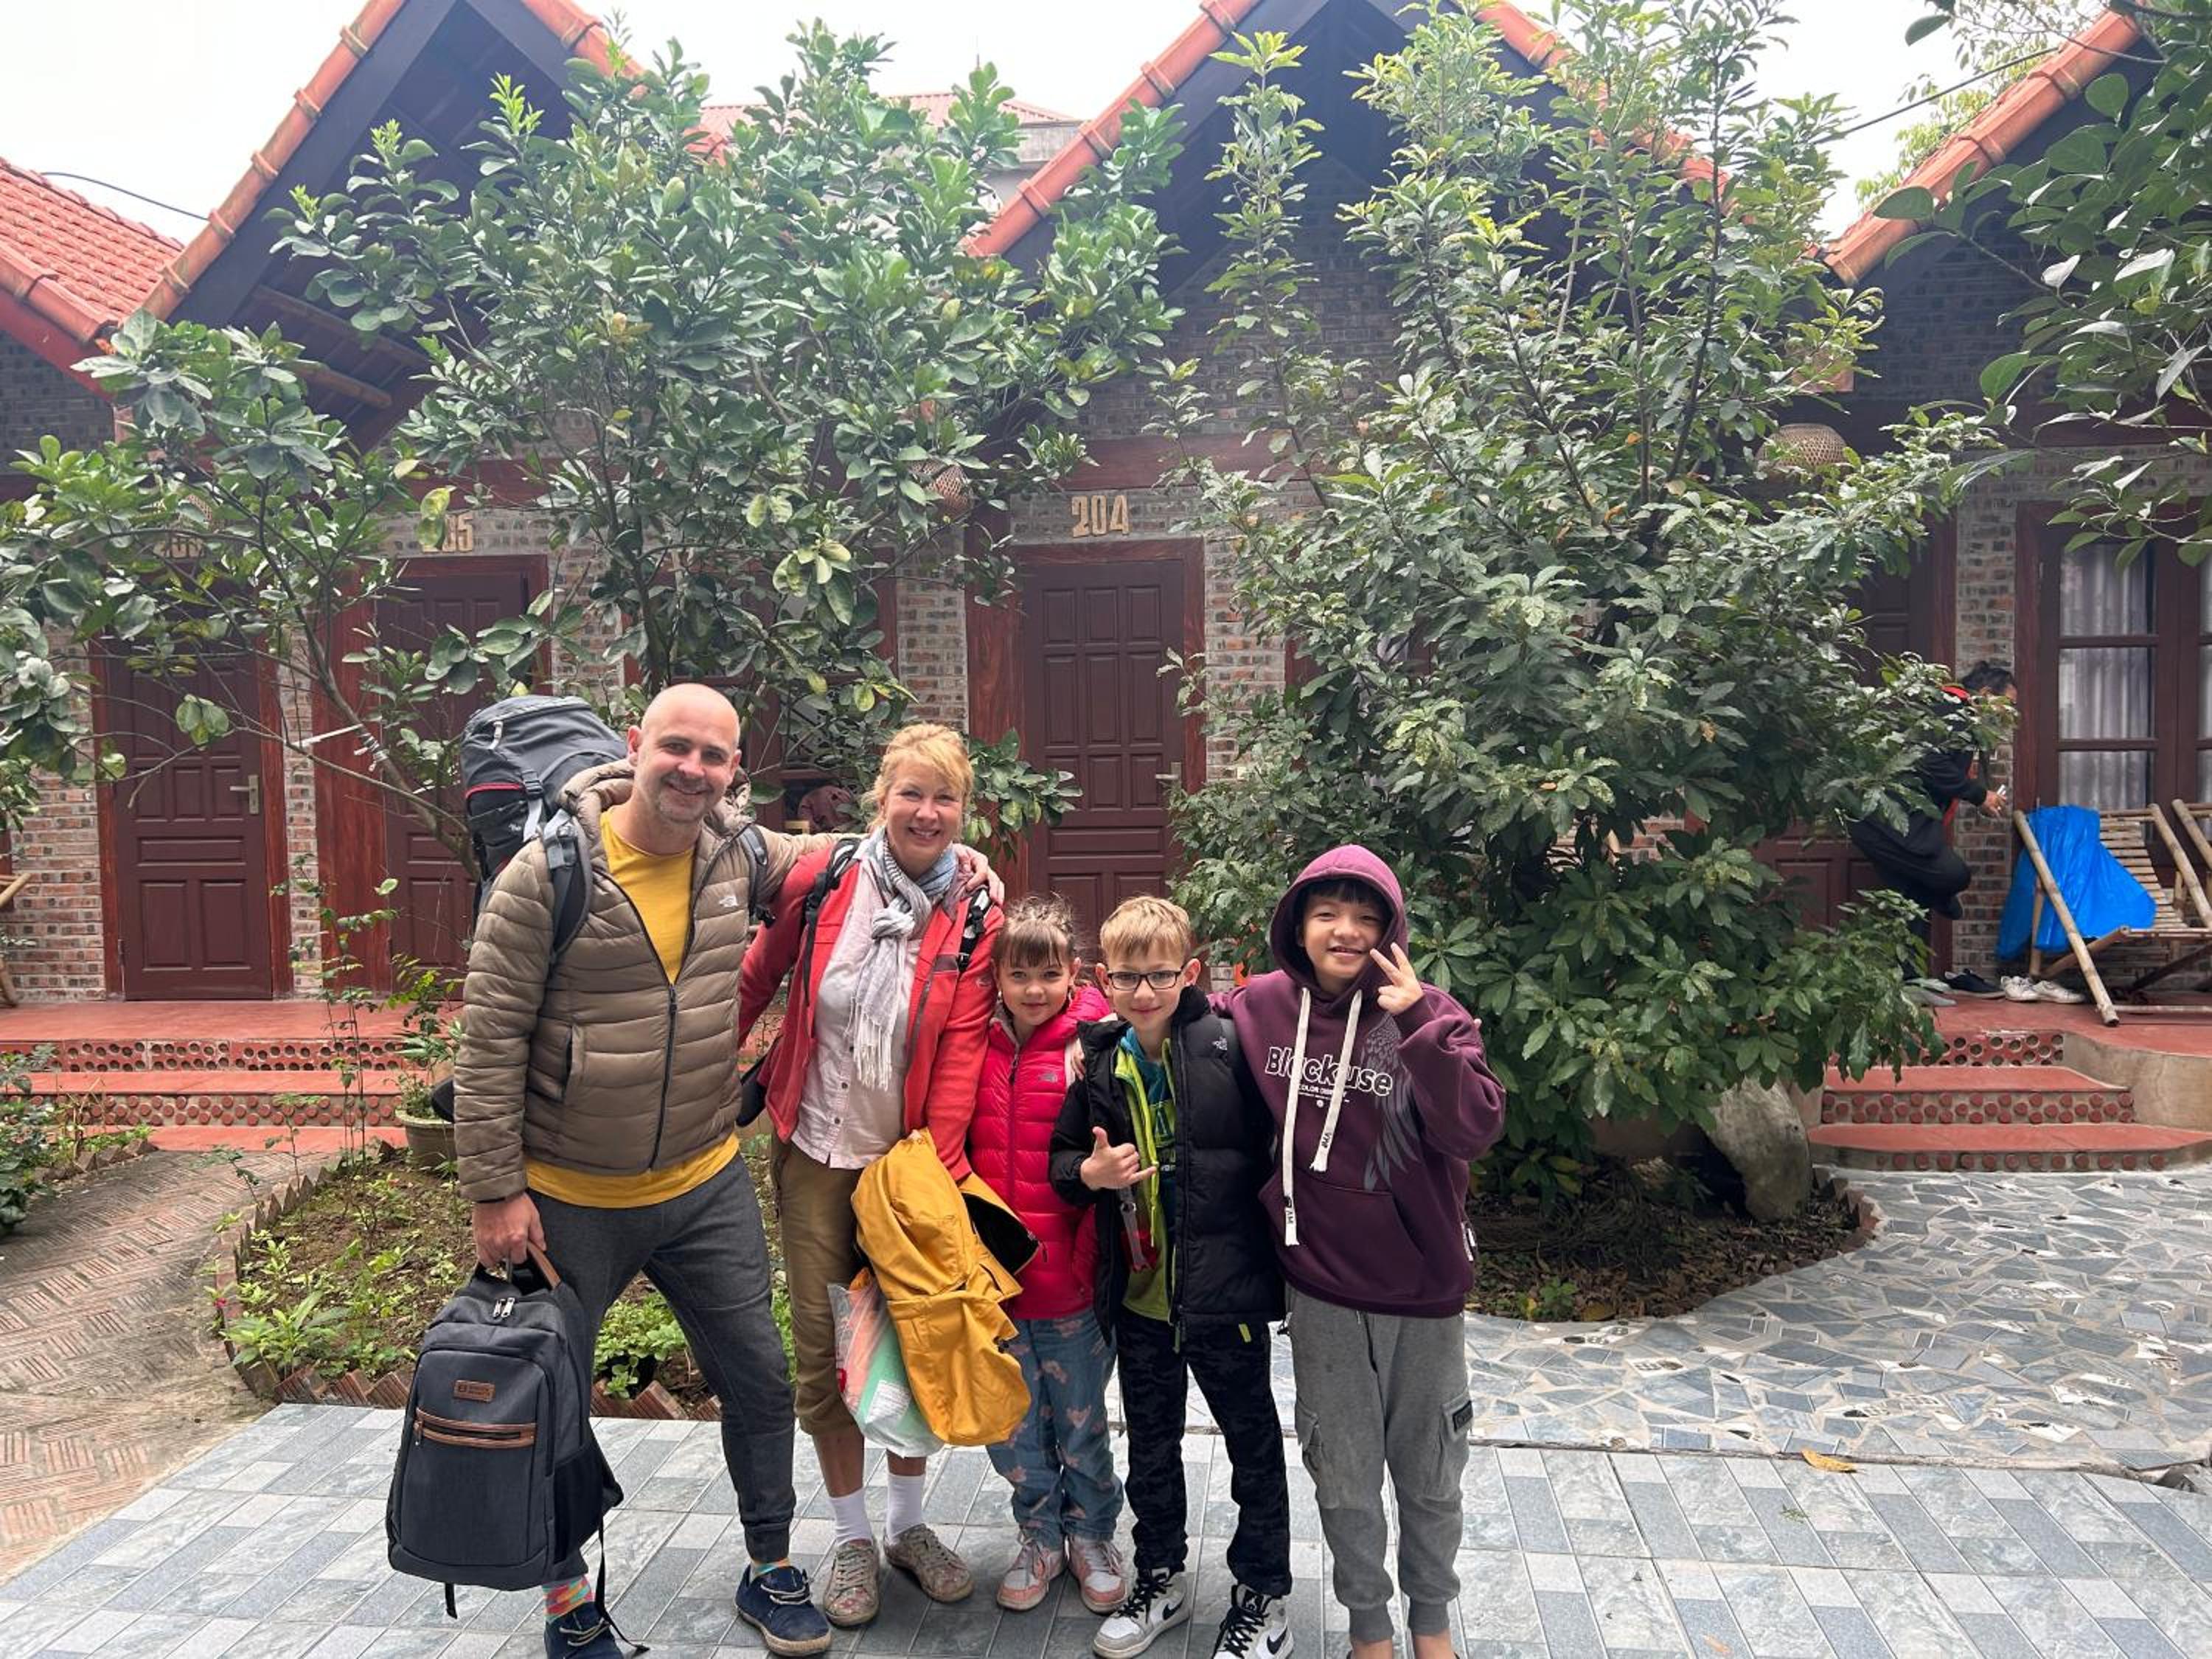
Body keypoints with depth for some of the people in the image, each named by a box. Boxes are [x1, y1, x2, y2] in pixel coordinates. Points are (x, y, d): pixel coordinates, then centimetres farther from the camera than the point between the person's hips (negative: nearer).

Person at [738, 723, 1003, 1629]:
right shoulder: (819, 881, -9)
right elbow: (753, 984, 2)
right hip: (816, 1153, 0)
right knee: (824, 1343, 7)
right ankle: (852, 1538, 26)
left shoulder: (975, 920, -9)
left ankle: (907, 1523, 33)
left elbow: (960, 1054, -12)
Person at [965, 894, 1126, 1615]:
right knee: (1009, 1426, 16)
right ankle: (1039, 1535, 38)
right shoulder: (980, 1046, 0)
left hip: (1070, 1279, -3)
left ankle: (1092, 1534, 38)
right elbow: (954, 1146, 11)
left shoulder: (1090, 1047, -11)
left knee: (1081, 1422, 14)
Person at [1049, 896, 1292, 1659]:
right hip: (1138, 1289, 4)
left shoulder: (1228, 1046, -13)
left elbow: (1274, 1146, -10)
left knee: (1254, 1442, 12)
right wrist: (1088, 1173, -13)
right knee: (1151, 1443, 20)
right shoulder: (1098, 1063, -1)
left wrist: (1271, 1245, -12)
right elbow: (1061, 1155, 8)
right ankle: (1160, 1577, 41)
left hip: (1224, 1286, -4)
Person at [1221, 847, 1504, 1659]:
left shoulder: (1429, 1014, -11)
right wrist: (1270, 1208, -4)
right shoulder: (1256, 1010, -8)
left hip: (1426, 1285, 0)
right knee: (1345, 1480, 16)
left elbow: (1475, 1131, -23)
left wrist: (1419, 1025, -31)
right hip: (1323, 1292, 0)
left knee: (1431, 1477, 18)